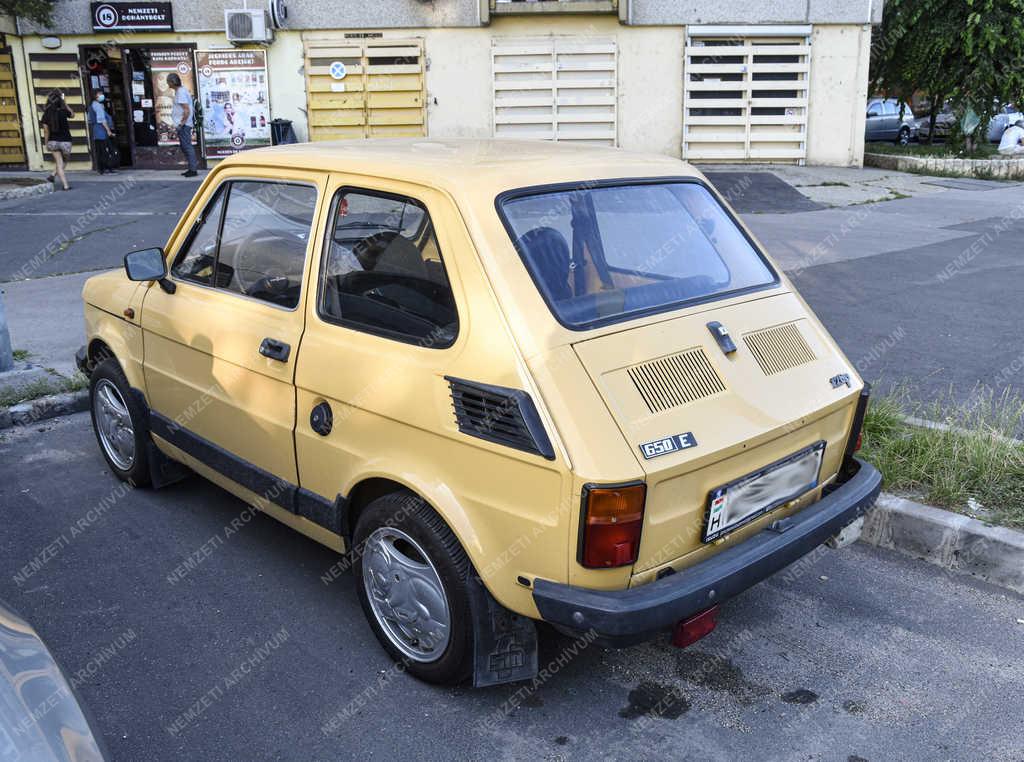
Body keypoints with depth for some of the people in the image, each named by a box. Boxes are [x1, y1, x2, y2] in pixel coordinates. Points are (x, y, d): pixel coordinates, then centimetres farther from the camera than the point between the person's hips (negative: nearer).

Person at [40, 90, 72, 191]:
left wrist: (46, 143, 7)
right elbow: (72, 114, 12)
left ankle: (65, 185, -1)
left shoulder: (46, 114, -4)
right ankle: (53, 175, 7)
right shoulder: (63, 112, -11)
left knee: (59, 163, 8)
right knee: (65, 160, 21)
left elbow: (46, 130, -2)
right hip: (65, 141, -2)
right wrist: (64, 103, 12)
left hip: (53, 141, 2)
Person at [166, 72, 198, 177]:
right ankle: (191, 168, 19)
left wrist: (182, 123, -17)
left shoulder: (181, 92, -16)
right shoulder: (181, 90, 15)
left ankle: (193, 170, -7)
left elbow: (187, 110, -22)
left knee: (187, 146, -8)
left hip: (183, 125, -11)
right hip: (181, 125, 11)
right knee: (184, 146, 14)